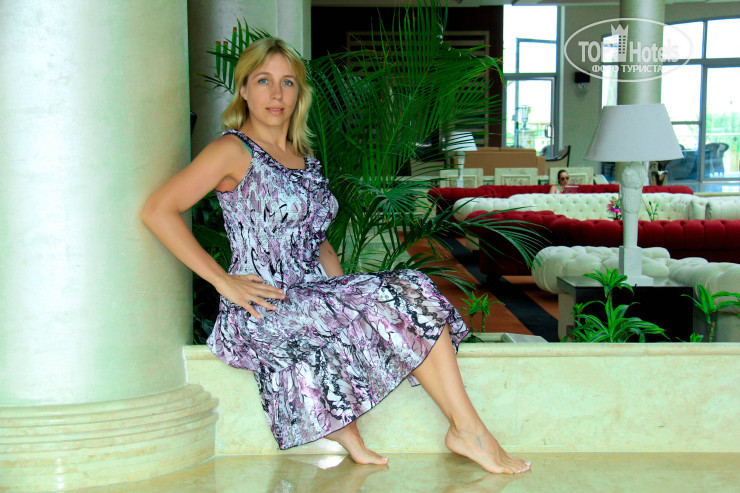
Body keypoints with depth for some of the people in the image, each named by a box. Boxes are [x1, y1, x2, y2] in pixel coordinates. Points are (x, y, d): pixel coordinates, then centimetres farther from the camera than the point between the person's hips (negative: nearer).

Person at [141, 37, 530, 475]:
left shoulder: (303, 156, 16)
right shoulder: (234, 151, -6)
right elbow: (158, 211, -15)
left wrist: (343, 285, 4)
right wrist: (224, 281, -16)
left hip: (311, 292, 7)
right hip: (263, 308, -7)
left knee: (411, 290, -13)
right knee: (397, 301, -19)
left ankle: (339, 423, -15)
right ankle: (469, 429, -8)